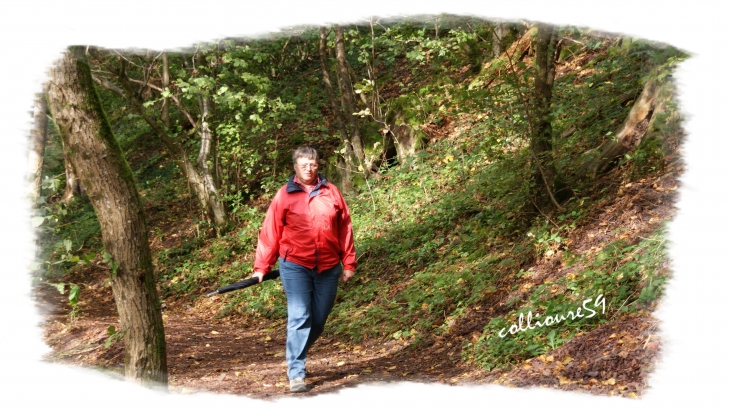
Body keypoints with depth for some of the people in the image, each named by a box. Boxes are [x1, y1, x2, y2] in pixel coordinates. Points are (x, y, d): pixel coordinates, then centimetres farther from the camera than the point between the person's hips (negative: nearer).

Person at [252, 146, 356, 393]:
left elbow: (345, 229, 8)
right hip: (295, 266, -3)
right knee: (299, 318, -11)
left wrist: (349, 263, 7)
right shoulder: (284, 196, -2)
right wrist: (261, 267, -3)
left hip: (328, 268, 3)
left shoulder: (331, 192, 5)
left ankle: (296, 358, 31)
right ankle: (296, 373, -5)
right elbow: (270, 233, -1)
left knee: (318, 321, 9)